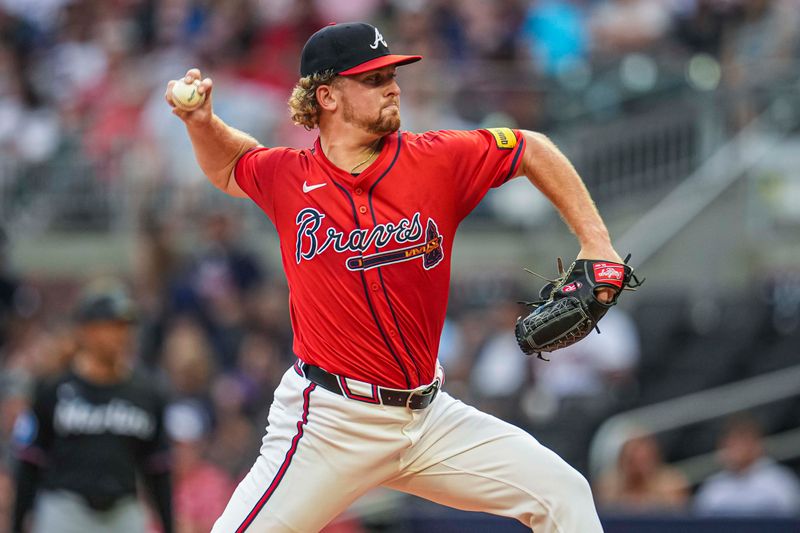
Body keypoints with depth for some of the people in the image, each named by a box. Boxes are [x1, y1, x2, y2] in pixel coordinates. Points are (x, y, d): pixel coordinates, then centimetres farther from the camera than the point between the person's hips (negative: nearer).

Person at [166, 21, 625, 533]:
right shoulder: (287, 177, -1)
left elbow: (532, 149, 10)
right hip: (328, 421, -2)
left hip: (430, 416, 2)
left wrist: (595, 241, 4)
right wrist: (202, 122, 2)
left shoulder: (438, 160, -3)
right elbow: (229, 167, 22)